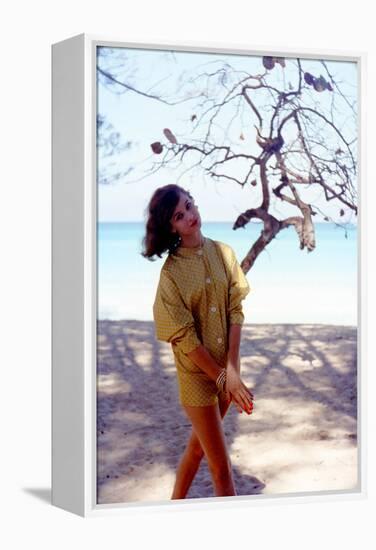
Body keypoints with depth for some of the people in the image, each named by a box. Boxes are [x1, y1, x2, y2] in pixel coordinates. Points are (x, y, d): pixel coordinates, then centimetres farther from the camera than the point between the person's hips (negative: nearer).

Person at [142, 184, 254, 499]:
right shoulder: (171, 272, -13)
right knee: (221, 468, 1)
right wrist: (223, 377, -16)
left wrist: (232, 368, -14)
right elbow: (185, 337, -14)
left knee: (199, 445, 20)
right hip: (197, 373, -4)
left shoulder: (223, 253, -2)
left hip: (226, 366, 4)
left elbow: (236, 312, -5)